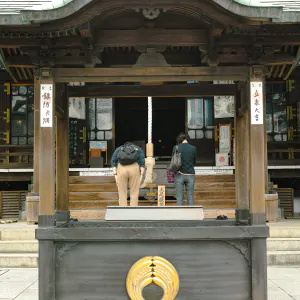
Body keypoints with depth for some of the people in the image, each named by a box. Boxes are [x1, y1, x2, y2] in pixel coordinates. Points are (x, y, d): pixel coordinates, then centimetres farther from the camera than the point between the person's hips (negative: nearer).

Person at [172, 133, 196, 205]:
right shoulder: (193, 148, -2)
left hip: (179, 175, -1)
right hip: (190, 175, 1)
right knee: (190, 197, 8)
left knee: (179, 197, 5)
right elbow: (194, 163, 7)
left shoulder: (176, 148, -5)